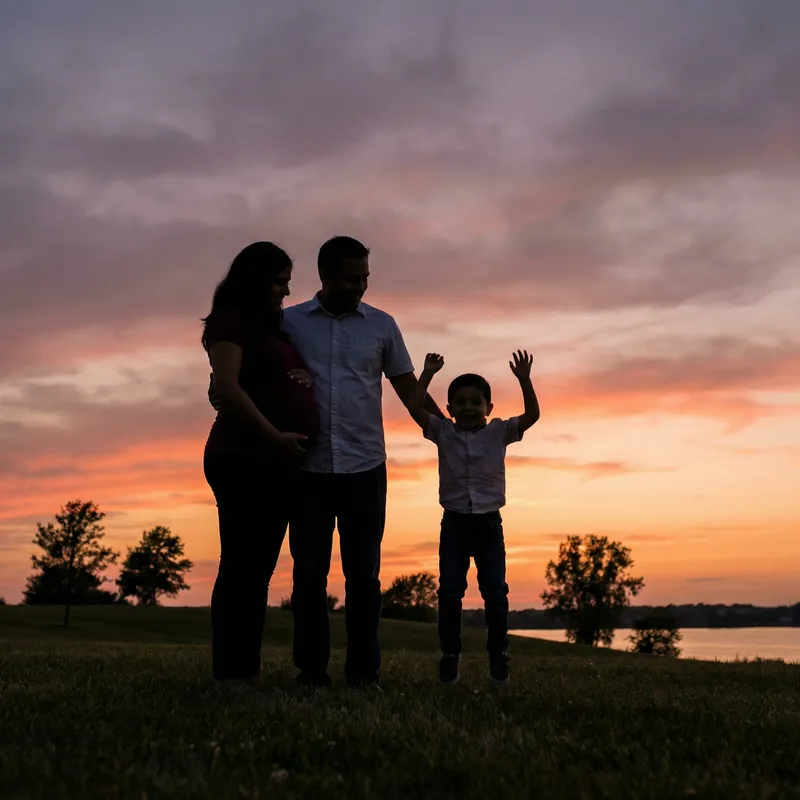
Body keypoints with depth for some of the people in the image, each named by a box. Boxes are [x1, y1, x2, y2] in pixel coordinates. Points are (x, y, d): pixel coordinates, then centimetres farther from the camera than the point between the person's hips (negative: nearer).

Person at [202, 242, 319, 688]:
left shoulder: (274, 329, 23)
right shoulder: (231, 322, -3)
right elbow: (227, 389, -15)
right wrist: (275, 436, -16)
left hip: (281, 464, 8)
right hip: (244, 460, -8)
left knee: (261, 568, 6)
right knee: (240, 566, -8)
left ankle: (250, 668, 10)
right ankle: (231, 672, -5)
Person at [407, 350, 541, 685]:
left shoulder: (499, 432, 0)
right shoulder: (443, 432, 1)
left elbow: (532, 415, -10)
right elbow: (416, 409, -11)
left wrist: (524, 380, -21)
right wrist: (427, 375, -18)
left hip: (489, 522, 0)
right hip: (454, 522, 0)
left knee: (495, 591, 0)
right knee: (450, 592, -1)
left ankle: (498, 657, 12)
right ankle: (449, 657, 10)